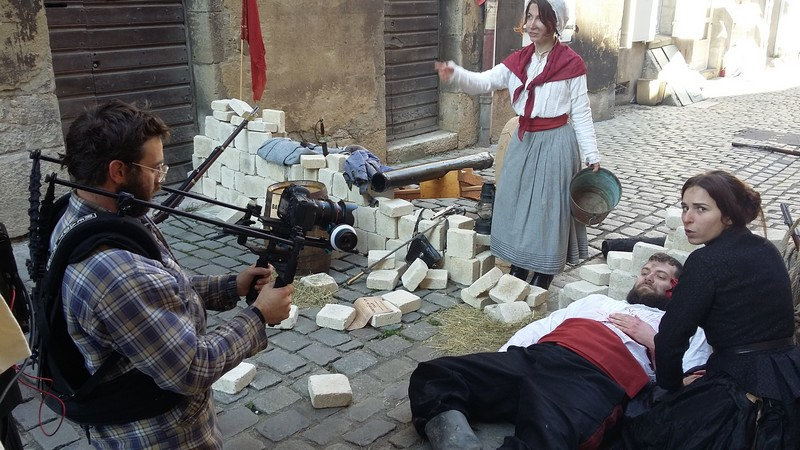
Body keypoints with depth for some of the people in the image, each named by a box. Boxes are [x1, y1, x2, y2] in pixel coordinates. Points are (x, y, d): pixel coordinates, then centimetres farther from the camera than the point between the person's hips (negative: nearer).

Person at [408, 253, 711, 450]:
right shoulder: (597, 301, 39)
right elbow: (541, 326, 28)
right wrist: (498, 363, 13)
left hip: (596, 381, -5)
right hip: (536, 357, 5)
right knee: (435, 376, -20)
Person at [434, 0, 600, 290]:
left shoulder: (571, 63, -9)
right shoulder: (518, 61, 6)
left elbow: (581, 114, -7)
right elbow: (483, 83, -3)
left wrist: (592, 155, -9)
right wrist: (454, 74, -22)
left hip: (555, 144, -6)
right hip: (524, 142, 6)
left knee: (547, 210, 2)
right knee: (517, 206, 12)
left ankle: (541, 283, 17)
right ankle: (517, 274, 28)